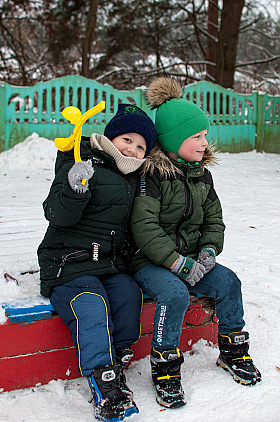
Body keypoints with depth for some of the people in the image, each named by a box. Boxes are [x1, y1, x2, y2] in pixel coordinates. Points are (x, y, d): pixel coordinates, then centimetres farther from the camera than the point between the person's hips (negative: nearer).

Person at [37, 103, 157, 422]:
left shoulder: (133, 178, 17)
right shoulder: (83, 166, -5)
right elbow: (57, 216, -16)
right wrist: (74, 188, -33)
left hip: (111, 266, 6)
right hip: (68, 265, -5)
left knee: (129, 294, -22)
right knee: (91, 305, -28)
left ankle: (117, 364, -11)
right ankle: (104, 386, -28)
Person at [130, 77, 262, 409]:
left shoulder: (201, 173, 8)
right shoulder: (152, 175, -15)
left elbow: (214, 218, 13)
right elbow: (144, 227, -21)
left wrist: (208, 251, -6)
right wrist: (177, 263, -25)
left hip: (189, 257, 7)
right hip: (148, 260, -6)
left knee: (228, 281, -13)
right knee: (175, 294, -32)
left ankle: (232, 352, 7)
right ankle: (164, 367, -15)